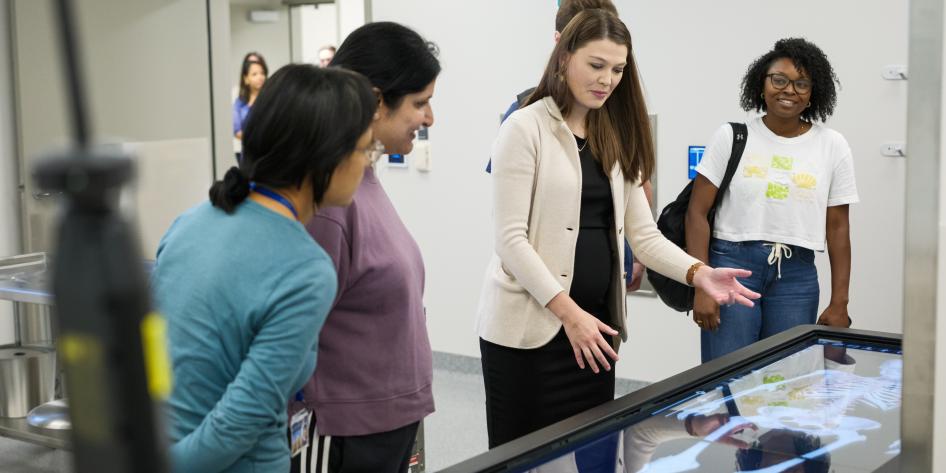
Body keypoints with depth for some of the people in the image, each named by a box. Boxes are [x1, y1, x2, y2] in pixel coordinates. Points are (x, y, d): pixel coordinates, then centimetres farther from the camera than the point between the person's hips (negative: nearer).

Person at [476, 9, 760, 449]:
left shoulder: (616, 139, 13)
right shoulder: (525, 129, -8)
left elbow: (644, 234, 9)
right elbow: (511, 239, -13)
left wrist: (698, 272, -9)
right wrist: (568, 312, -19)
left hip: (596, 324, 6)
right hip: (529, 327, -6)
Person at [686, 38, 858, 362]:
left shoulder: (832, 147, 6)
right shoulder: (732, 137, 1)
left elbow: (838, 228, 7)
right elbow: (697, 213, -1)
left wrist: (839, 303, 3)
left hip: (796, 275, 2)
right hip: (732, 264, -1)